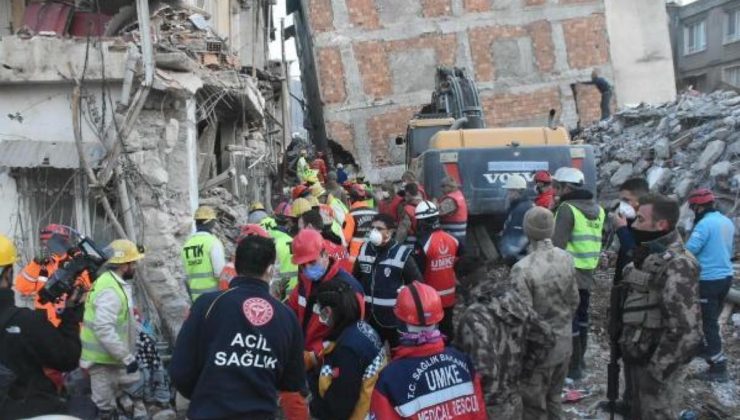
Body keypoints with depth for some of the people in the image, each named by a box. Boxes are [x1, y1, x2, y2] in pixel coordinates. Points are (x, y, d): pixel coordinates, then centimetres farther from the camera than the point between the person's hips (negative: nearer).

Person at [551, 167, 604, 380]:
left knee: (568, 319, -2)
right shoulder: (597, 209, 11)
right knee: (582, 316, 18)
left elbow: (558, 244, -19)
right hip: (588, 271, 9)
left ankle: (573, 367, 2)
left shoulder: (567, 209, -15)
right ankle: (579, 359, 31)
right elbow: (597, 241, 16)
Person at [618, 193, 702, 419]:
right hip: (639, 356, 9)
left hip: (655, 361, -9)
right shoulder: (648, 255, 7)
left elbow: (687, 329, -26)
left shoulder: (677, 265, -22)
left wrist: (657, 371, -22)